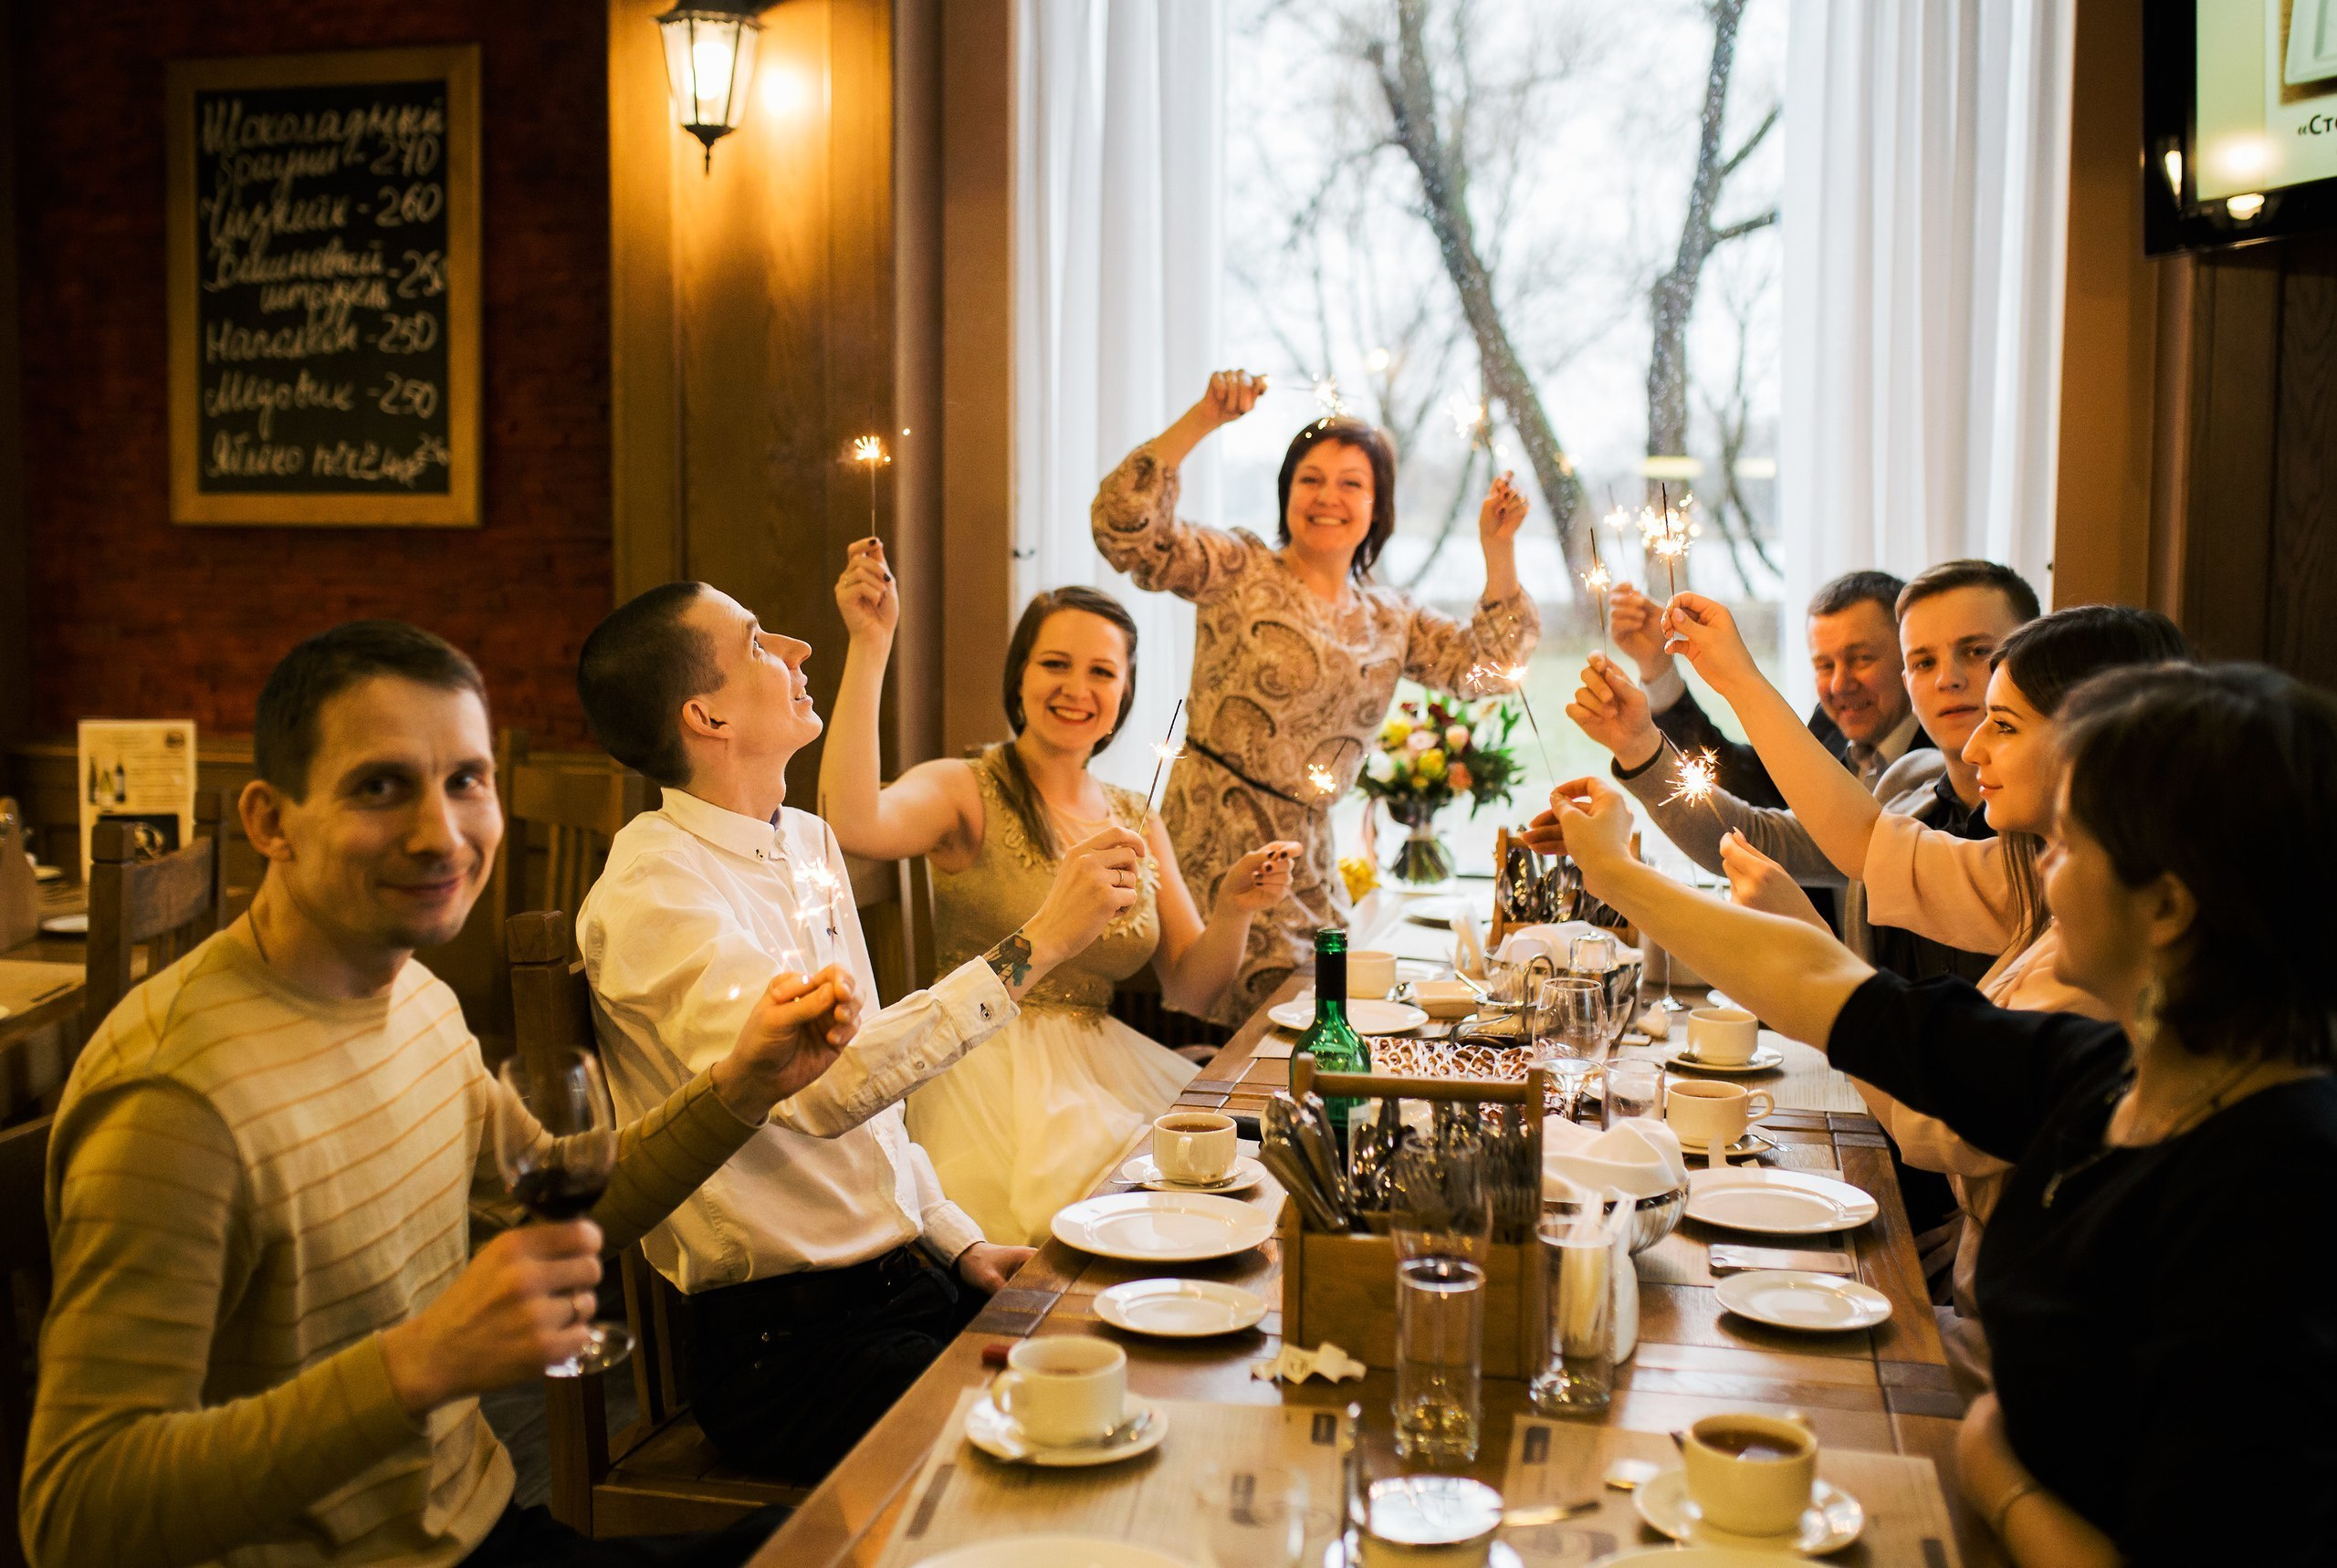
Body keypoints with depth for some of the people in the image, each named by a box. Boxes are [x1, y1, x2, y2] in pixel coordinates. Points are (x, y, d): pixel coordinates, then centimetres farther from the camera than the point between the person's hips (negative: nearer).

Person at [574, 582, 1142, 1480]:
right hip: (784, 1340, -8)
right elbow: (821, 1087, -31)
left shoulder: (809, 844, 12)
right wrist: (1035, 945, -28)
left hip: (908, 1275, 8)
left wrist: (958, 1242, 8)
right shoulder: (653, 892, -16)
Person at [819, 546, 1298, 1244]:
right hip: (990, 1076, -6)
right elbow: (853, 824, -26)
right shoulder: (966, 791, -2)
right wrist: (870, 643, -24)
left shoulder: (1137, 822, 15)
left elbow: (1190, 991, 13)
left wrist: (1234, 911, -7)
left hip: (1102, 1071, 6)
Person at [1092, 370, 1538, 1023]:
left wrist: (1497, 549, 4)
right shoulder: (1239, 570, -2)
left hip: (1306, 854, 6)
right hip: (1213, 840, -6)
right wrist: (1203, 418, -19)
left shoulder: (1390, 618, 15)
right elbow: (1125, 525, -15)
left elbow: (1489, 665, 12)